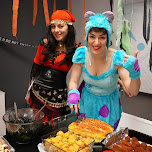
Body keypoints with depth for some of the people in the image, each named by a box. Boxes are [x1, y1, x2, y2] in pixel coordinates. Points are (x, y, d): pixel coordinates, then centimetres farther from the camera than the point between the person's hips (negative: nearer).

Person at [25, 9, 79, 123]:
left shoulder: (75, 49, -9)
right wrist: (29, 91, 10)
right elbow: (35, 67, 6)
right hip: (37, 91, 3)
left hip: (57, 95, -2)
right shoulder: (45, 43, -1)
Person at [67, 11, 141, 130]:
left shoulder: (117, 57, -27)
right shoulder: (81, 53, -20)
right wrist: (73, 93, -32)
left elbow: (133, 92, -29)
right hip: (86, 102, 2)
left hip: (109, 105, -1)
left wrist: (134, 74, -49)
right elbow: (74, 81, -10)